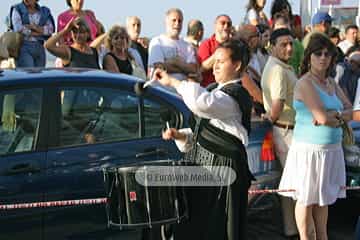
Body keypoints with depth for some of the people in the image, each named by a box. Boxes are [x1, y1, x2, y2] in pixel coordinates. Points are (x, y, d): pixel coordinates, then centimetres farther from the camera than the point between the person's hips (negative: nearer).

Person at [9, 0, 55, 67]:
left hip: (39, 49, 4)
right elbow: (18, 29, -13)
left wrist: (33, 27, -15)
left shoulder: (44, 12, 11)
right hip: (23, 48, -4)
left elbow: (50, 29, -2)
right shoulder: (17, 9, 1)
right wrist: (40, 33, -6)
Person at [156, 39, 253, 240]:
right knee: (196, 219, 11)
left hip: (221, 165, -9)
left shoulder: (235, 96, -14)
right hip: (202, 160, 9)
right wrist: (181, 135, 3)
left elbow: (201, 103, -35)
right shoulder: (217, 90, 16)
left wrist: (172, 81, -26)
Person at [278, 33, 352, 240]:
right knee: (307, 199, 4)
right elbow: (323, 118, -21)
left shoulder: (331, 83, 12)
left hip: (332, 149, 7)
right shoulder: (305, 83, -12)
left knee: (324, 196, 16)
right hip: (310, 150, -7)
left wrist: (332, 116, -14)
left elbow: (349, 111, 5)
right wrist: (340, 115, -2)